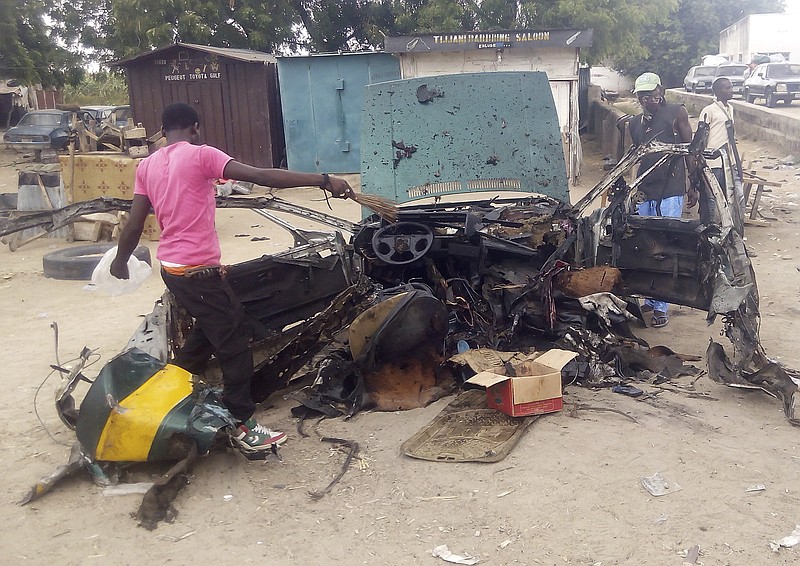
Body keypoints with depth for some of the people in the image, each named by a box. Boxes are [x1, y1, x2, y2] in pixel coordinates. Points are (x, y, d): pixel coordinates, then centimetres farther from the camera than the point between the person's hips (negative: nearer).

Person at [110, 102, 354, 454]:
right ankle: (242, 426, 5)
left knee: (209, 327, 27)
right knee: (235, 341, 0)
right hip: (199, 270, -8)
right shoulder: (200, 155, -11)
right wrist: (323, 180, -23)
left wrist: (120, 260, 26)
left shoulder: (148, 165, 9)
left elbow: (134, 226, 8)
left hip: (171, 267, 8)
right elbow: (261, 177, -22)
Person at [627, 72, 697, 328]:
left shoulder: (677, 113, 3)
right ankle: (649, 300, 21)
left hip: (670, 193, -5)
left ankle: (661, 307, 0)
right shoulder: (635, 123, 15)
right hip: (645, 194, 5)